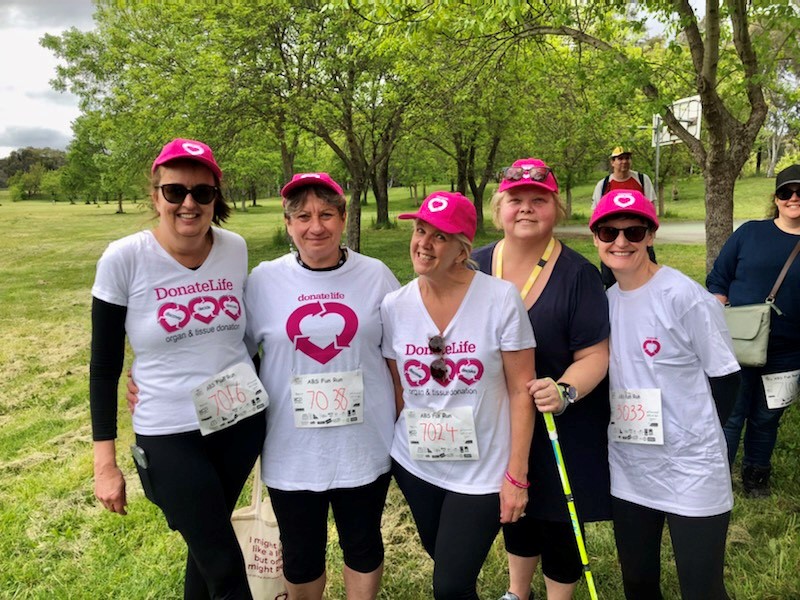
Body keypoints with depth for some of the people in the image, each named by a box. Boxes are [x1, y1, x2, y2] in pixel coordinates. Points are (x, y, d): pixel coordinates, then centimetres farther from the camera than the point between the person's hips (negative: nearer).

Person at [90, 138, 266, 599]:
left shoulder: (236, 249, -3)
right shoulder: (124, 259, -13)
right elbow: (105, 368, -6)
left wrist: (261, 395, 13)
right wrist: (105, 462, -6)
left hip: (241, 422, 4)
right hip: (170, 436, -3)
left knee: (207, 546, 21)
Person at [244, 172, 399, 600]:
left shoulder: (376, 276, -3)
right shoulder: (264, 281, -5)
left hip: (365, 447, 0)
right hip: (292, 452, 0)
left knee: (363, 545, 19)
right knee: (301, 556, 17)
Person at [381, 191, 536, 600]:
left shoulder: (501, 298, -16)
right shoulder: (394, 306, -6)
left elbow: (521, 391, -12)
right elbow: (397, 390, 5)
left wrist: (516, 475, -12)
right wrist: (401, 444, 7)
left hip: (484, 471, -4)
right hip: (415, 465, 4)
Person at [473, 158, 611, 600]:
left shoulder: (577, 273, -16)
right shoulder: (476, 267, -6)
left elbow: (594, 355, -16)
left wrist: (564, 391, -33)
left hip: (564, 427, -4)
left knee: (557, 520, 10)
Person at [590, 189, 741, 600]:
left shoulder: (685, 297, -15)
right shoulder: (604, 300, 3)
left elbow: (725, 376, -8)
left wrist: (695, 439, -3)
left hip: (691, 474, -5)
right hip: (628, 473, 5)